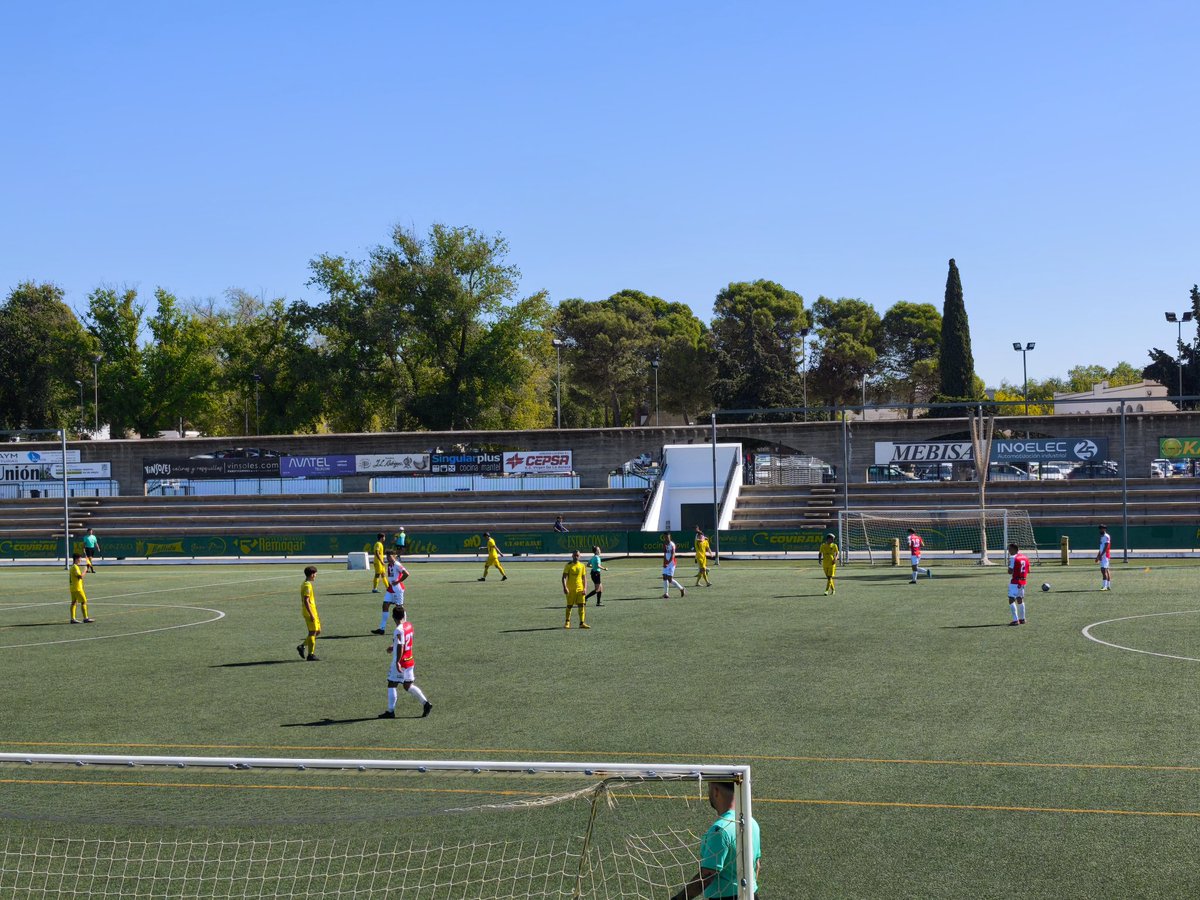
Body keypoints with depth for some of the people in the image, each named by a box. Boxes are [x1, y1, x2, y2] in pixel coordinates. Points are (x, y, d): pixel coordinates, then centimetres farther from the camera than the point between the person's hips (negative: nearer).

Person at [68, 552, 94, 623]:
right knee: (84, 602, -5)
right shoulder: (75, 567, -16)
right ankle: (85, 618, -5)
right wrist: (84, 571, -12)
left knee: (74, 603, 8)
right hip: (77, 588, -10)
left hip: (73, 588, 10)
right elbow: (80, 576, -25)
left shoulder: (72, 567, 15)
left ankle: (73, 619, 8)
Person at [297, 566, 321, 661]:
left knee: (317, 631, 13)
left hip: (312, 612, 10)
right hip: (310, 612, -10)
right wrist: (311, 614, -23)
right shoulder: (308, 585, -16)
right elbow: (306, 601, -22)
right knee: (312, 632, -5)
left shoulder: (305, 584, 16)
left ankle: (302, 646, 13)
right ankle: (310, 655, -2)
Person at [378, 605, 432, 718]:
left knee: (391, 685, 3)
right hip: (410, 661, 8)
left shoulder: (399, 630, -21)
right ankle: (425, 703, 6)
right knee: (408, 685, 15)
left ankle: (390, 711, 6)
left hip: (400, 662, -8)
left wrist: (397, 662, -26)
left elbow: (400, 646, -27)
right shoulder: (409, 625, 5)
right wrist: (394, 647, 27)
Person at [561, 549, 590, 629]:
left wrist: (584, 588, 0)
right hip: (570, 589, -2)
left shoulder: (582, 566, 7)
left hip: (580, 589, 2)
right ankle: (567, 623, 18)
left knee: (582, 605, -5)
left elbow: (584, 578, 11)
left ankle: (582, 623, -4)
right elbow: (564, 577, -8)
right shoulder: (568, 565, -3)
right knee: (569, 606, 5)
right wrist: (565, 587, -21)